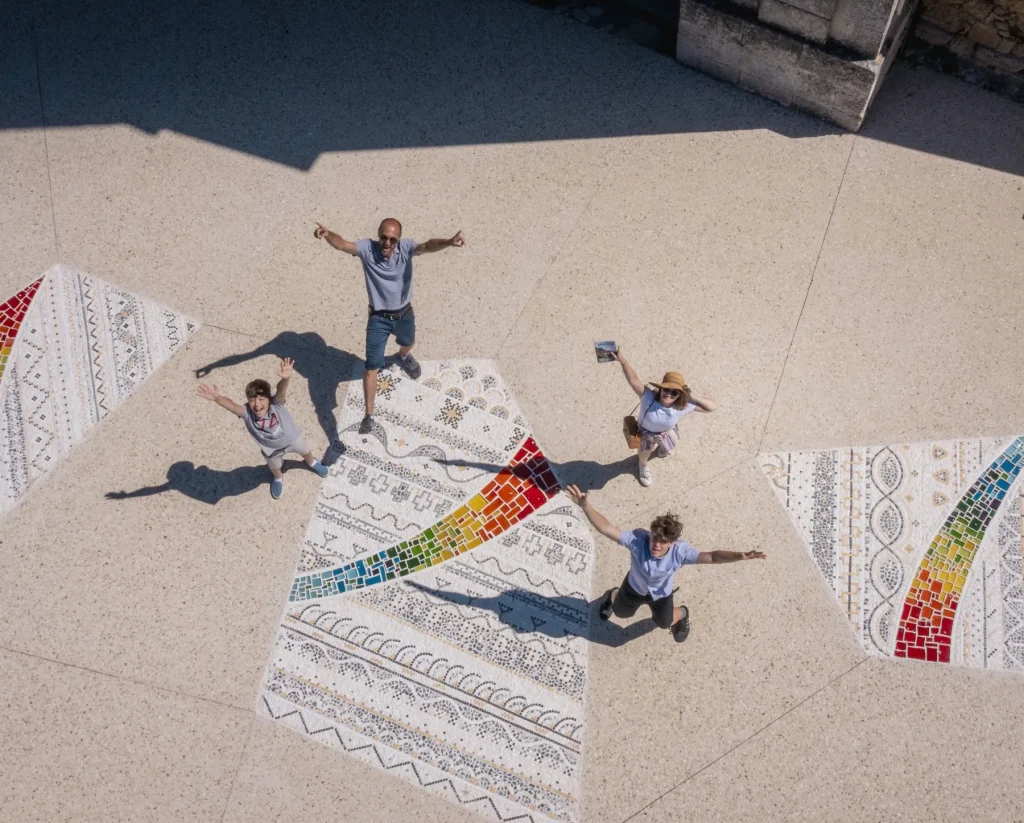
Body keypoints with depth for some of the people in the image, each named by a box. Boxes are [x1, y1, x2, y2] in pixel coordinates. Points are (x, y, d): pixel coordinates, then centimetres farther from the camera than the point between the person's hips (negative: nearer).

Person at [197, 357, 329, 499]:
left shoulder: (276, 404, -39)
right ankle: (278, 479, 68)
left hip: (291, 439, -1)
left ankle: (312, 463, 68)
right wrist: (217, 398, -79)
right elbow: (232, 406, -57)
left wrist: (285, 379, -84)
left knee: (305, 451, 31)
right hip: (271, 450, 1)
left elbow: (281, 390, -60)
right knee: (274, 467, 31)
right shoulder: (247, 413, -37)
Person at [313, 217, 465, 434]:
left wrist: (449, 242, -61)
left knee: (408, 344, 35)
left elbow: (428, 246, -39)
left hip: (404, 314, 2)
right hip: (378, 318, -2)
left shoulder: (406, 248, -20)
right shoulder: (367, 248, -21)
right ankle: (368, 416, 9)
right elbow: (342, 244, -39)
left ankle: (404, 357, 73)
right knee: (371, 367, -2)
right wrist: (328, 234, -63)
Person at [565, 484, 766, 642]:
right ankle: (614, 595, 66)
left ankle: (682, 613, 61)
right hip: (635, 587, 0)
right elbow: (607, 529, -53)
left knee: (664, 623, 26)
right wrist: (585, 506, -67)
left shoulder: (680, 551, -41)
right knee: (621, 612, 30)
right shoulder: (637, 540, -44)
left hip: (661, 594, 0)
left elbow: (712, 556, -45)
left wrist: (739, 556, -62)